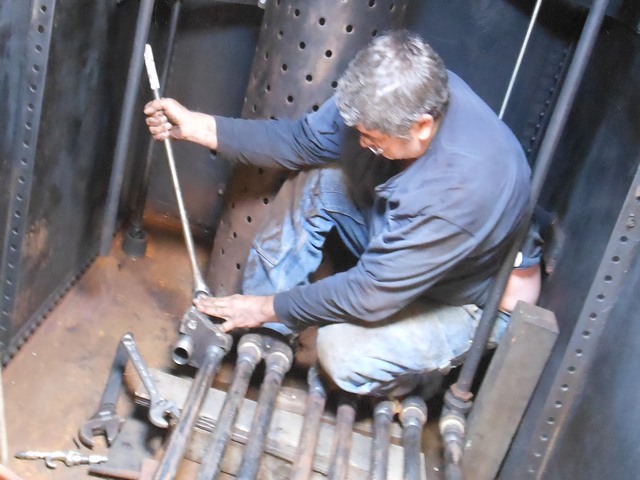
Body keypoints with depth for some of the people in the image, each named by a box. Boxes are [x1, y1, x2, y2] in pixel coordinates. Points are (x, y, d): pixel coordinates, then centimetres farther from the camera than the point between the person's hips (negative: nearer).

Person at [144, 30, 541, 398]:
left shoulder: (464, 186, -40)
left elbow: (372, 293, -32)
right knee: (313, 180, -10)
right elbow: (303, 141, -10)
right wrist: (194, 126, -16)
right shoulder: (407, 96, -21)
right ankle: (264, 336, -2)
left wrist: (271, 306, -20)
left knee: (343, 351, -30)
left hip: (465, 299, -7)